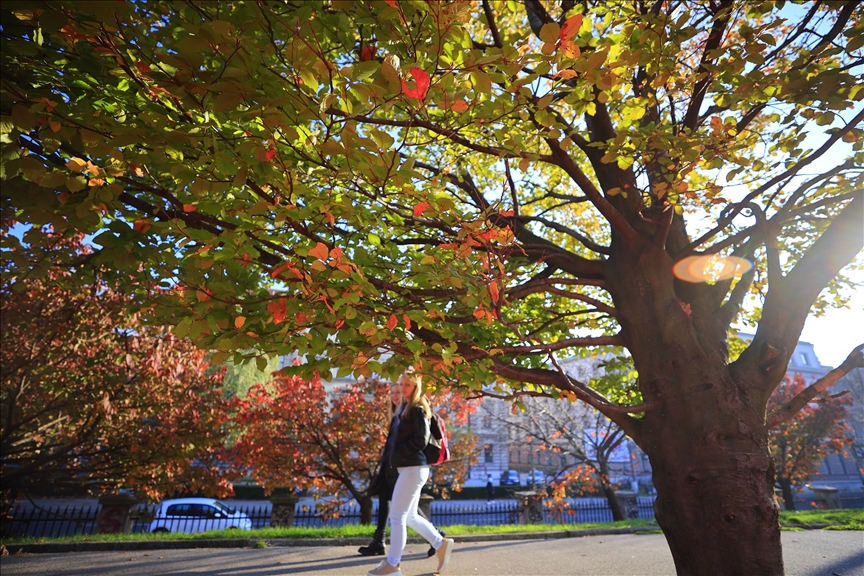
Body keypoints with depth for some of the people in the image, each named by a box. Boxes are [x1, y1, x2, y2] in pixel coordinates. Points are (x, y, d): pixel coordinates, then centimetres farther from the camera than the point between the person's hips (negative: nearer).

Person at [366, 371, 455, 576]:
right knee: (410, 516, 16)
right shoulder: (405, 408, 15)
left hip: (413, 468, -9)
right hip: (410, 467, 10)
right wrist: (396, 455, 6)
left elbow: (421, 440, -20)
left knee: (397, 515, -1)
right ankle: (441, 543, 26)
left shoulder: (417, 409, -12)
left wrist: (399, 453, -12)